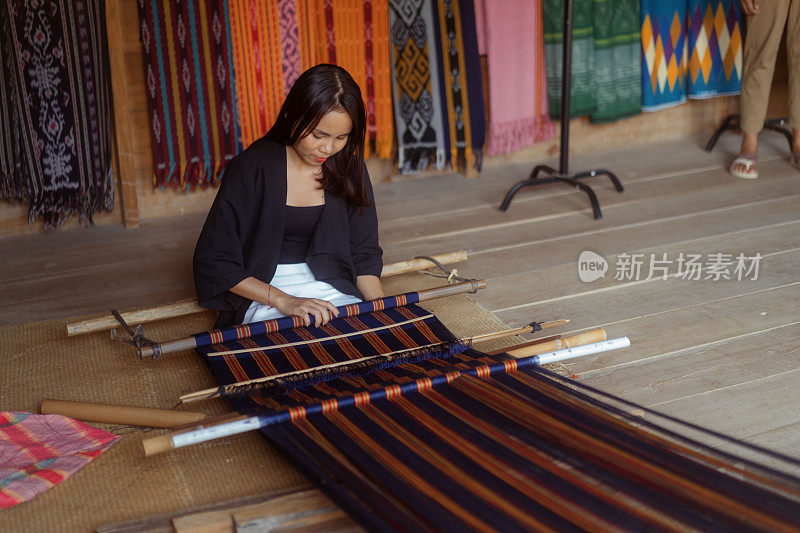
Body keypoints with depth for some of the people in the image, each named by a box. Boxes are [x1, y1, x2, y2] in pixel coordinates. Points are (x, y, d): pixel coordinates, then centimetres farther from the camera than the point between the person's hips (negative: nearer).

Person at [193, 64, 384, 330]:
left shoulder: (350, 170, 5)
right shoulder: (252, 167, -8)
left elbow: (364, 253, 12)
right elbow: (214, 262, -8)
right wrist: (284, 301, -19)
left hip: (335, 293, 5)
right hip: (265, 303, -4)